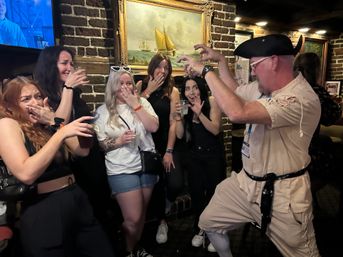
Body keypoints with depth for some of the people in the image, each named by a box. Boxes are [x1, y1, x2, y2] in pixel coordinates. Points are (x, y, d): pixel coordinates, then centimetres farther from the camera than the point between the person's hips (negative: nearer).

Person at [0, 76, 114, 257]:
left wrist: (56, 124, -5)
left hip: (77, 199, 6)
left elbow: (82, 151, 4)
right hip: (44, 210, -6)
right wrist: (61, 133, -24)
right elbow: (26, 174, -22)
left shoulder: (48, 125, 11)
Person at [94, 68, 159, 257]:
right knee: (133, 218, -1)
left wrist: (135, 104, -13)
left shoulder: (142, 102, 3)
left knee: (141, 212, 16)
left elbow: (153, 127, -11)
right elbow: (100, 144, -2)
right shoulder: (103, 111, -3)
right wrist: (119, 141, -20)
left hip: (146, 165, 3)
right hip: (121, 170, -3)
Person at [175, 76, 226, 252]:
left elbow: (215, 130, -20)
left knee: (213, 192, 4)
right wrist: (179, 116, -16)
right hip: (195, 155, 4)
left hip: (214, 155, -4)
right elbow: (180, 135, -3)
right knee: (196, 193, 11)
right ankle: (199, 230, 32)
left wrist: (199, 113, -29)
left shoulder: (211, 102, -11)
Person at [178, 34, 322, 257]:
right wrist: (221, 60, 14)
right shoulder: (263, 87, 2)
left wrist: (206, 71, -26)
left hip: (282, 194, -7)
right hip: (246, 182, 8)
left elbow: (238, 112, -37)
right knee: (209, 223, 16)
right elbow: (235, 92, 22)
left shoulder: (301, 98, -26)